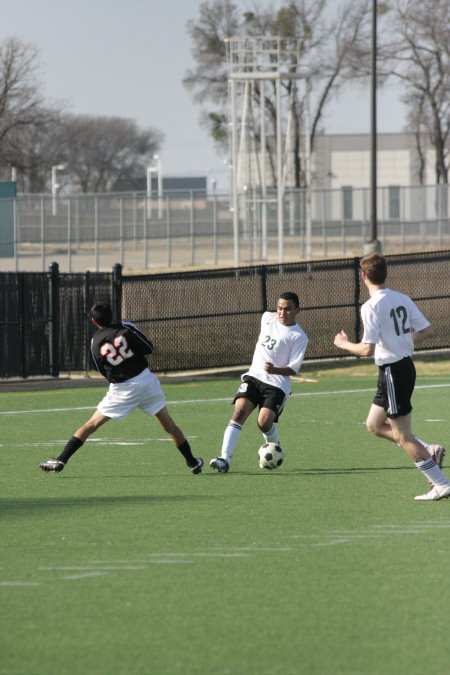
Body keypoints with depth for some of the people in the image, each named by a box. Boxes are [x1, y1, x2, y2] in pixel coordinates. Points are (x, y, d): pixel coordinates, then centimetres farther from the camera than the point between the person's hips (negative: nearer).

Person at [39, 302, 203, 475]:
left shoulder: (95, 343, 0)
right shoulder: (125, 329, -5)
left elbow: (104, 372, 7)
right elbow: (148, 349, -5)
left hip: (122, 388, 0)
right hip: (146, 379, 0)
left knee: (91, 425, 5)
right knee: (168, 423, 14)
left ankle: (60, 460, -1)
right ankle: (192, 462, 20)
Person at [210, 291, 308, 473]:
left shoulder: (299, 337, -7)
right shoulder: (267, 318, 8)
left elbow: (293, 369, -10)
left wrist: (274, 369, -28)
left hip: (277, 385, -4)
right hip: (254, 376, 4)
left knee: (264, 422, -20)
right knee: (239, 412, -18)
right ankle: (225, 459, -27)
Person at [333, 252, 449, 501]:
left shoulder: (371, 306, -18)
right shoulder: (402, 299, 5)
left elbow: (367, 349, -23)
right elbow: (427, 330, 9)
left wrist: (344, 344, -4)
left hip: (392, 372, -9)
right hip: (405, 366, 9)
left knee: (402, 436, 0)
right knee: (374, 425, 20)